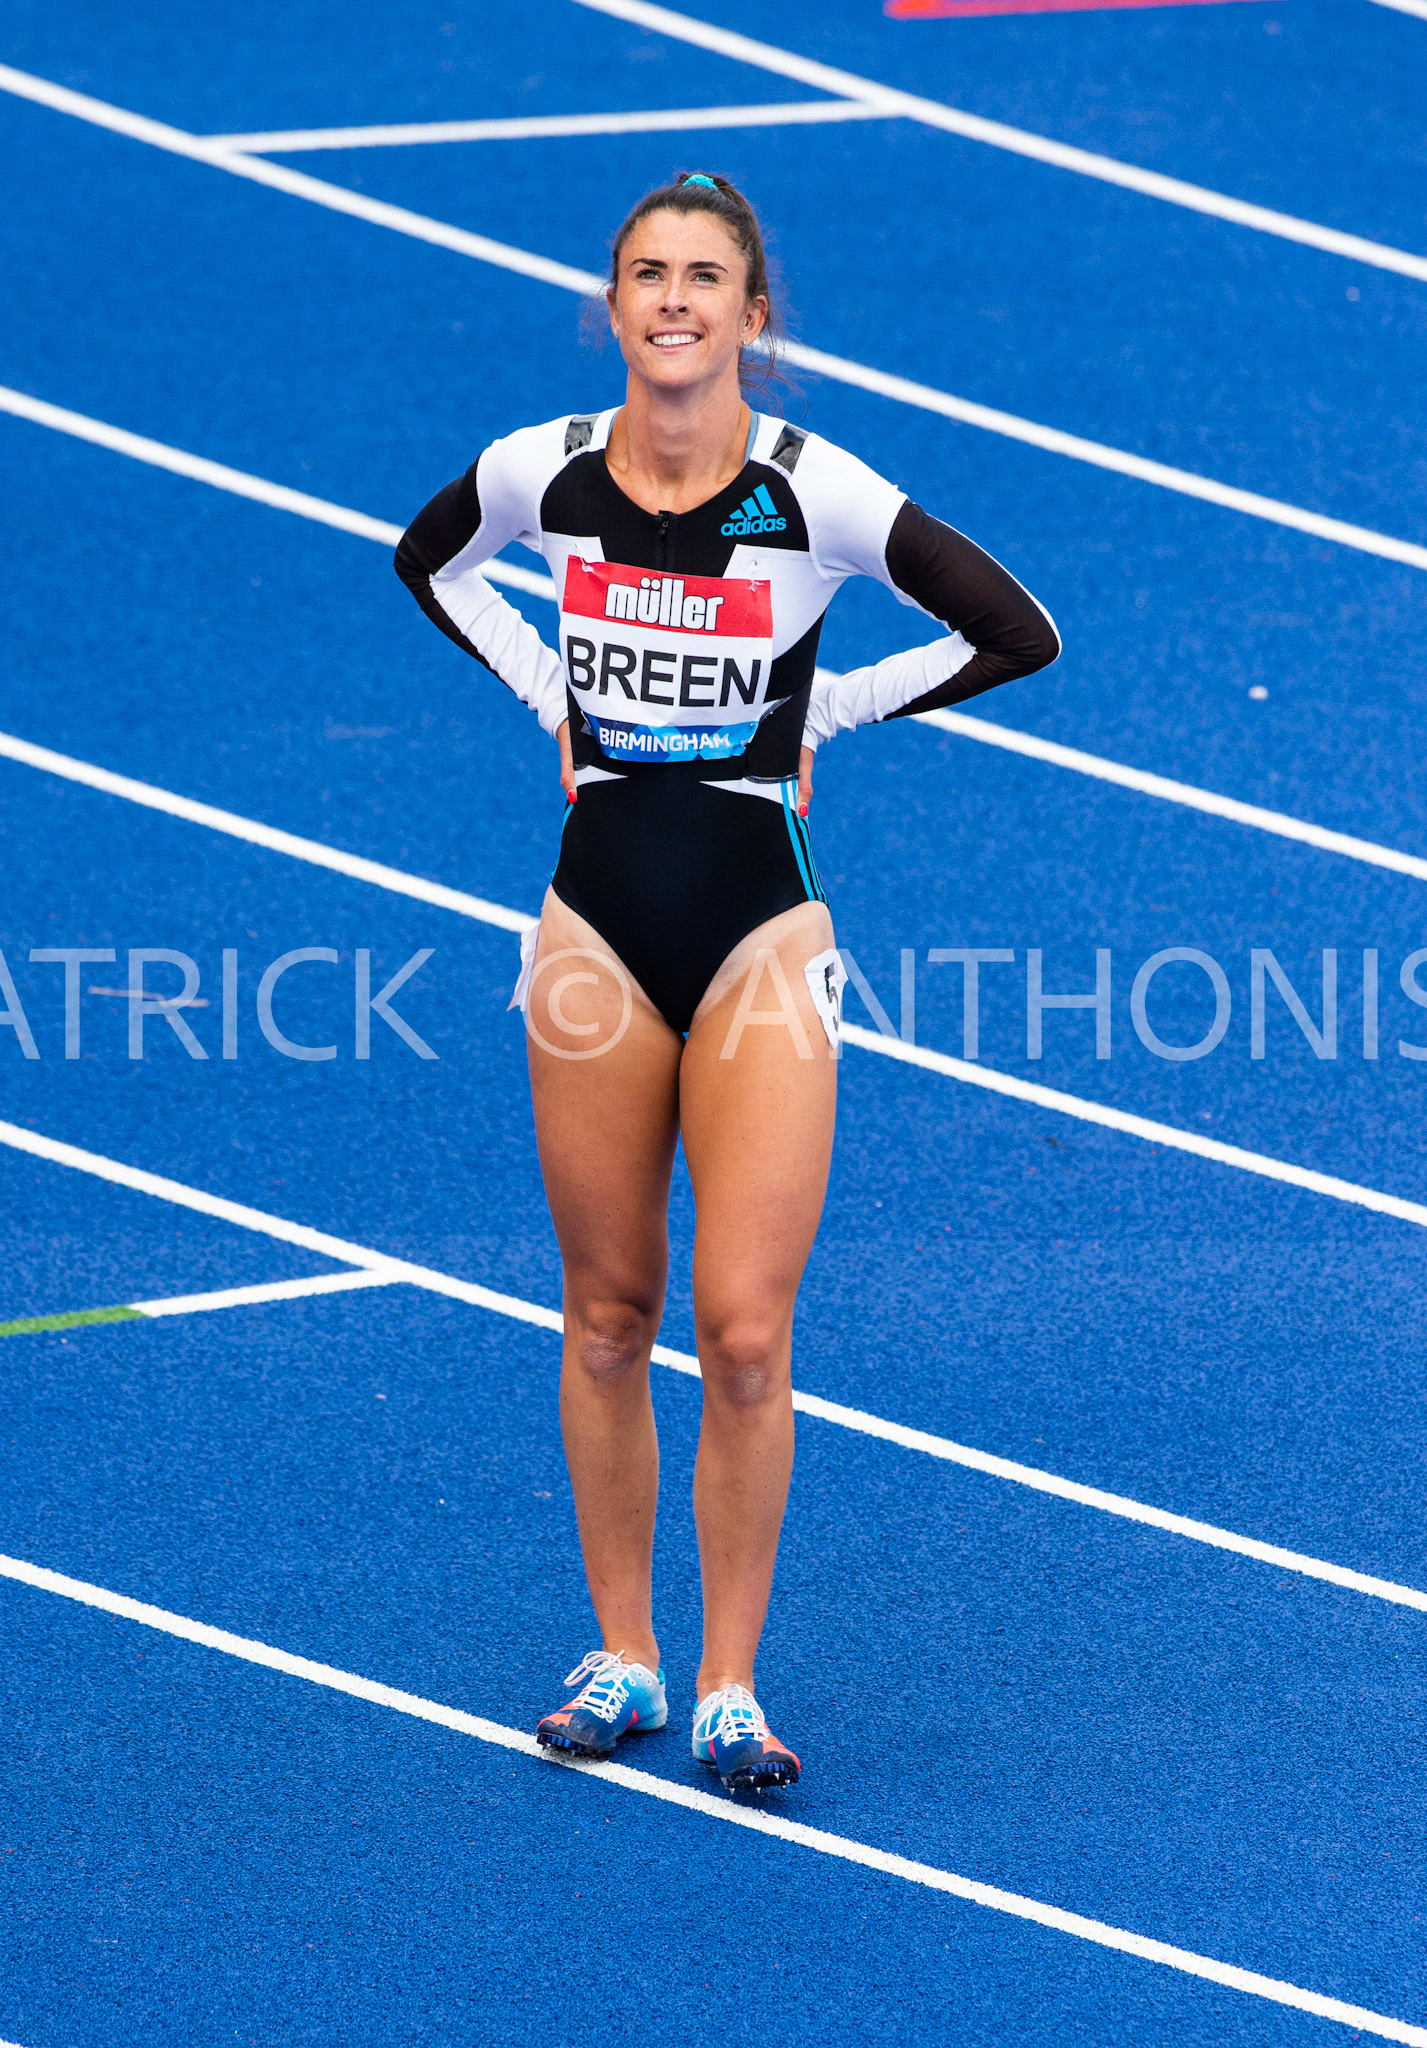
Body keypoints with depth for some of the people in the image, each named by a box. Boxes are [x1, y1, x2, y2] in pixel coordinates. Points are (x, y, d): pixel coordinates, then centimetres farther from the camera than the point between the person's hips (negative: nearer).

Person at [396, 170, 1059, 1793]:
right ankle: (620, 1658, 22)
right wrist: (549, 690, 8)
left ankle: (730, 1687, 6)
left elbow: (1015, 635, -5)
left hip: (757, 927, -3)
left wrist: (821, 711, -2)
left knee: (746, 1337, -7)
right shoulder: (542, 473, -3)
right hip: (597, 917, 3)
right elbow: (427, 559, 20)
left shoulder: (818, 496, -12)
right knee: (607, 1316, 10)